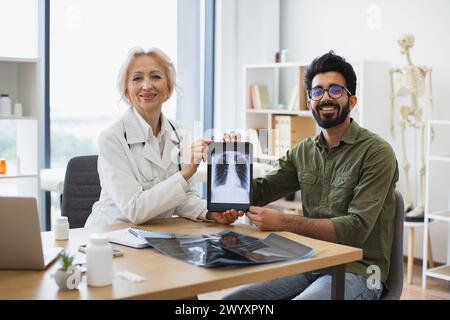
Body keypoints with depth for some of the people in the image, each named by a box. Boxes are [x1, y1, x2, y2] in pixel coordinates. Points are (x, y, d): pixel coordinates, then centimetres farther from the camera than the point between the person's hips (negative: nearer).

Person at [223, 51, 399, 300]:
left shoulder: (376, 153, -11)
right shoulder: (303, 152, 8)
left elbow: (356, 228, -19)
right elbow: (257, 193, 11)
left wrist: (282, 222, -23)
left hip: (356, 272, -6)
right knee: (232, 299, -9)